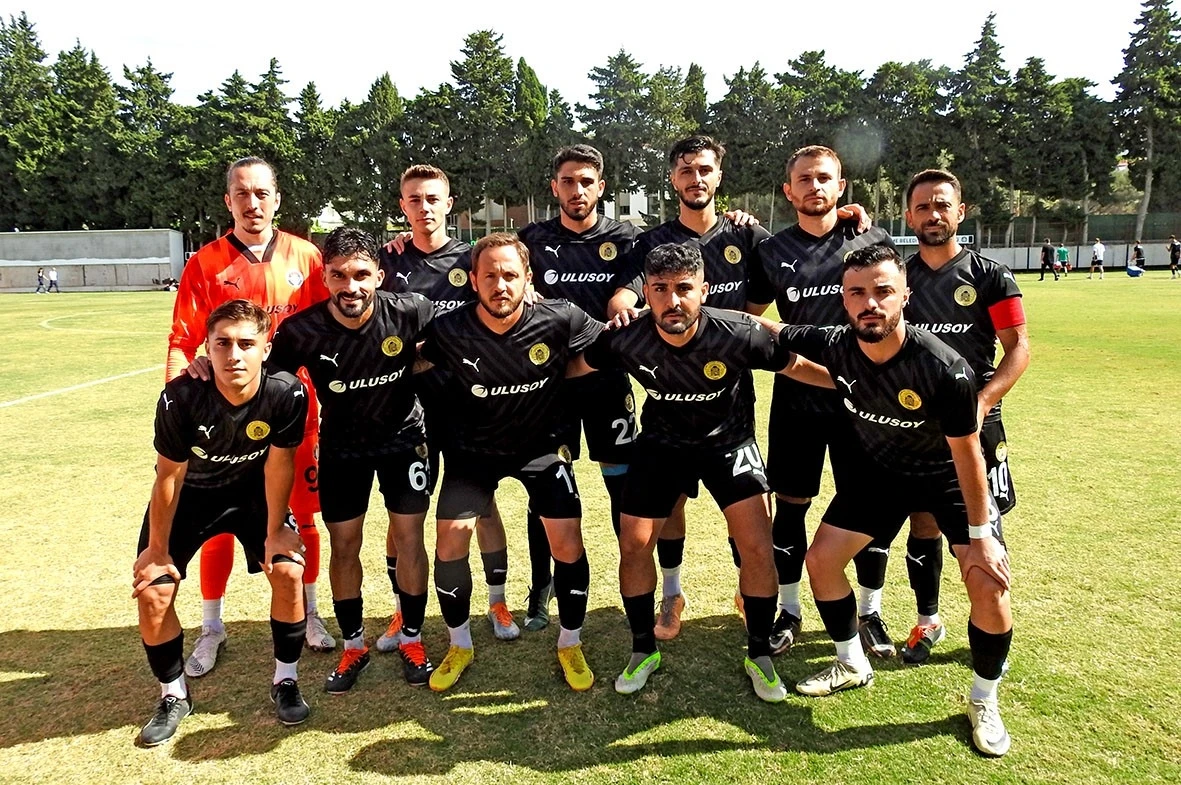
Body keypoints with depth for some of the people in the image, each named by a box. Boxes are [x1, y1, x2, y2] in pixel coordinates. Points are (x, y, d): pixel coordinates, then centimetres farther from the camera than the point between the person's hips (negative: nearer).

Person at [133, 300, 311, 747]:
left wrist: (274, 531, -8)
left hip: (254, 490, 0)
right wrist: (158, 549, -9)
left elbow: (278, 464, -16)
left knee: (288, 570, -15)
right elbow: (169, 477, -19)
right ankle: (174, 696, 18)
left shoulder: (287, 394, -30)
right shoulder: (181, 397, -32)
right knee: (152, 591, -7)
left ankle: (285, 682, 9)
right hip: (191, 492, 0)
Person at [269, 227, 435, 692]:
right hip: (341, 445, 1)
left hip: (404, 437, -1)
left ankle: (411, 640, 22)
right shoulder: (301, 331, -23)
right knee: (343, 544, 7)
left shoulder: (410, 313, -24)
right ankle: (353, 646, 27)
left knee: (409, 538, 1)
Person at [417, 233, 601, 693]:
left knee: (568, 546, -5)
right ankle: (460, 646, 23)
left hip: (542, 444, 0)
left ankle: (570, 645, 20)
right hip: (474, 447, 1)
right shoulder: (448, 332, -21)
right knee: (449, 546, -2)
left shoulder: (560, 321, -24)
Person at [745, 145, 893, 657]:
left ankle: (871, 610, 27)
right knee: (790, 505, 7)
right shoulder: (772, 252, 3)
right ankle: (788, 609, 25)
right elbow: (751, 317, 13)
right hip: (795, 399, 1)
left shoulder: (873, 240, 1)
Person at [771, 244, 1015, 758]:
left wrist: (979, 534, -17)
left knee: (989, 587, -13)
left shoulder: (945, 369, -34)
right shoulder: (834, 347, -24)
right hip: (879, 470, 4)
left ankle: (984, 702, 15)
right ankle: (852, 665, 26)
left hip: (947, 477, -3)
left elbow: (966, 452, -23)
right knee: (821, 560, 2)